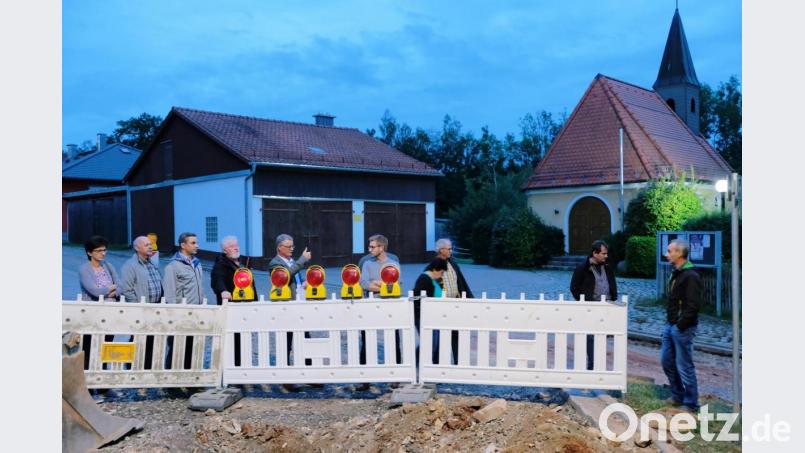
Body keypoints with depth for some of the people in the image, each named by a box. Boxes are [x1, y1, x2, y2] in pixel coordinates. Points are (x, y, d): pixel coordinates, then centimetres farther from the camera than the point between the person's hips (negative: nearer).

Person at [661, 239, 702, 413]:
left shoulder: (691, 276, -18)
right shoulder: (676, 273, 13)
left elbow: (693, 306, -23)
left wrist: (680, 325, -19)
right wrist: (669, 321, 13)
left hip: (683, 328, -10)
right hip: (671, 326, 10)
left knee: (684, 366, -1)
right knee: (667, 361, 16)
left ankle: (691, 403, 12)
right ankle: (677, 396, 30)